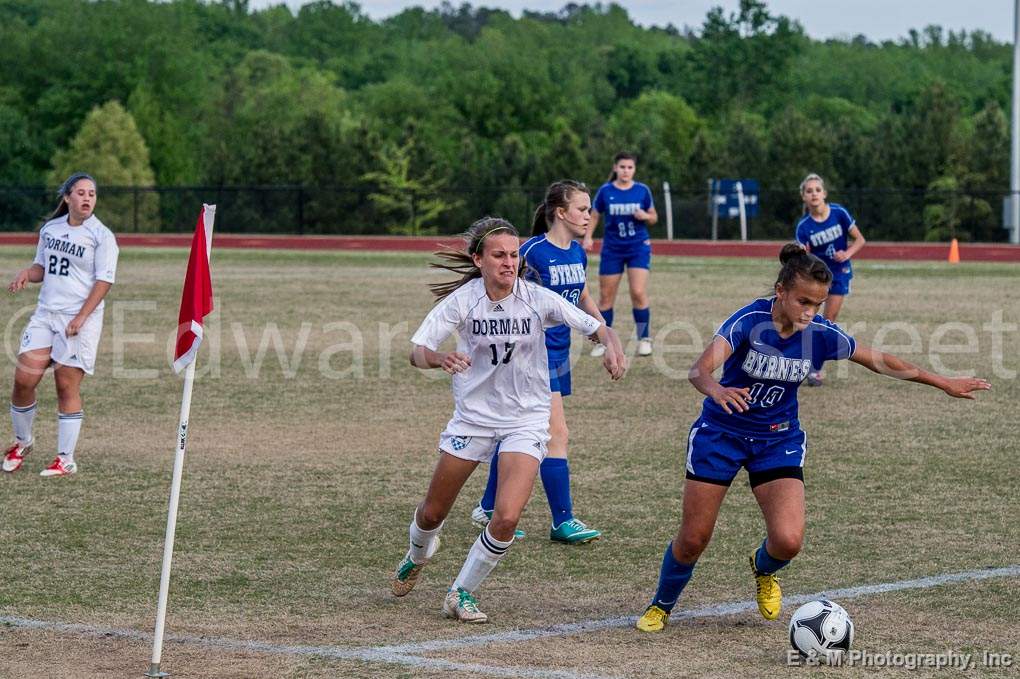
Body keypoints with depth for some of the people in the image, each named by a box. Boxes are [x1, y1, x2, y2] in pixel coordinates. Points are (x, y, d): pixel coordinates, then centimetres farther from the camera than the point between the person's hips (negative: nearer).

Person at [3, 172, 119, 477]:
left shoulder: (101, 235, -5)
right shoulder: (49, 229, 11)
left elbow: (104, 281, -10)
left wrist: (81, 318, -17)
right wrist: (26, 274, -1)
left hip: (80, 319, -5)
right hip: (45, 315, 5)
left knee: (67, 386, -5)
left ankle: (66, 459, 3)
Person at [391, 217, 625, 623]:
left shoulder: (538, 299, -13)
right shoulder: (462, 300, -13)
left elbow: (596, 328, -7)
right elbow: (417, 353, -19)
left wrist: (612, 348, -30)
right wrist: (440, 358, -42)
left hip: (525, 422, -1)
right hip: (472, 417, 1)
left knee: (507, 518, -19)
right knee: (432, 514, 12)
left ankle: (461, 593, 4)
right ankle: (418, 556, 50)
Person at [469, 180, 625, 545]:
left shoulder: (578, 253, 7)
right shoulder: (533, 251, -17)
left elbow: (583, 299, 21)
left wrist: (607, 334, 11)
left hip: (559, 351, 8)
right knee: (557, 434, -9)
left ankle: (488, 509, 24)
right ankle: (562, 521, -4)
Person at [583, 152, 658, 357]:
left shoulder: (642, 191, -1)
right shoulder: (605, 191, -3)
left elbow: (653, 217, 9)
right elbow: (594, 216, 7)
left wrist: (645, 216, -13)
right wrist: (588, 237, -7)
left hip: (638, 248, -1)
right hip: (612, 249, 1)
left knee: (638, 293, -13)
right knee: (606, 296, 4)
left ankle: (644, 339, 0)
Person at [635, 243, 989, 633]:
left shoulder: (821, 334, -14)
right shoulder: (750, 320, -24)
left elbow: (879, 361, 1)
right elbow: (701, 368, -37)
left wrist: (943, 383, 5)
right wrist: (716, 390, -61)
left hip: (778, 440, 2)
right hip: (720, 434, -2)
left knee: (788, 541, -15)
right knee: (693, 540, 0)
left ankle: (763, 570, 22)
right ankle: (660, 607, 30)